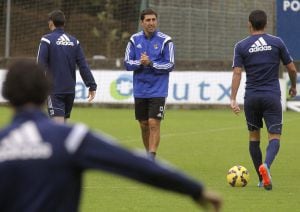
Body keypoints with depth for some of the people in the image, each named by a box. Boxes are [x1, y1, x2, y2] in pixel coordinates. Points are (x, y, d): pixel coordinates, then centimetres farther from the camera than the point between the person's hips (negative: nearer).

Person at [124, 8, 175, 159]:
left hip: (158, 91, -3)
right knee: (144, 125, 10)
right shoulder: (135, 40, 3)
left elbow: (170, 66, -6)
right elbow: (127, 63, 3)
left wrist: (151, 63, -18)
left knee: (154, 124, -12)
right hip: (140, 90, 4)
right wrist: (140, 62, -16)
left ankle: (151, 158, -13)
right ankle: (148, 154, 25)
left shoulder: (165, 40, -6)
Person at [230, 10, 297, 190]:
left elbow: (237, 73, -8)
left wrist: (233, 99, -9)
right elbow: (292, 69, 6)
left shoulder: (241, 46, 1)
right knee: (274, 137, -3)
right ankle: (266, 165, -33)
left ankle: (262, 179, 18)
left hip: (251, 97, 1)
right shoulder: (277, 42, 2)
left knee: (254, 137, 16)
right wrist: (293, 87, 24)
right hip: (272, 97, -1)